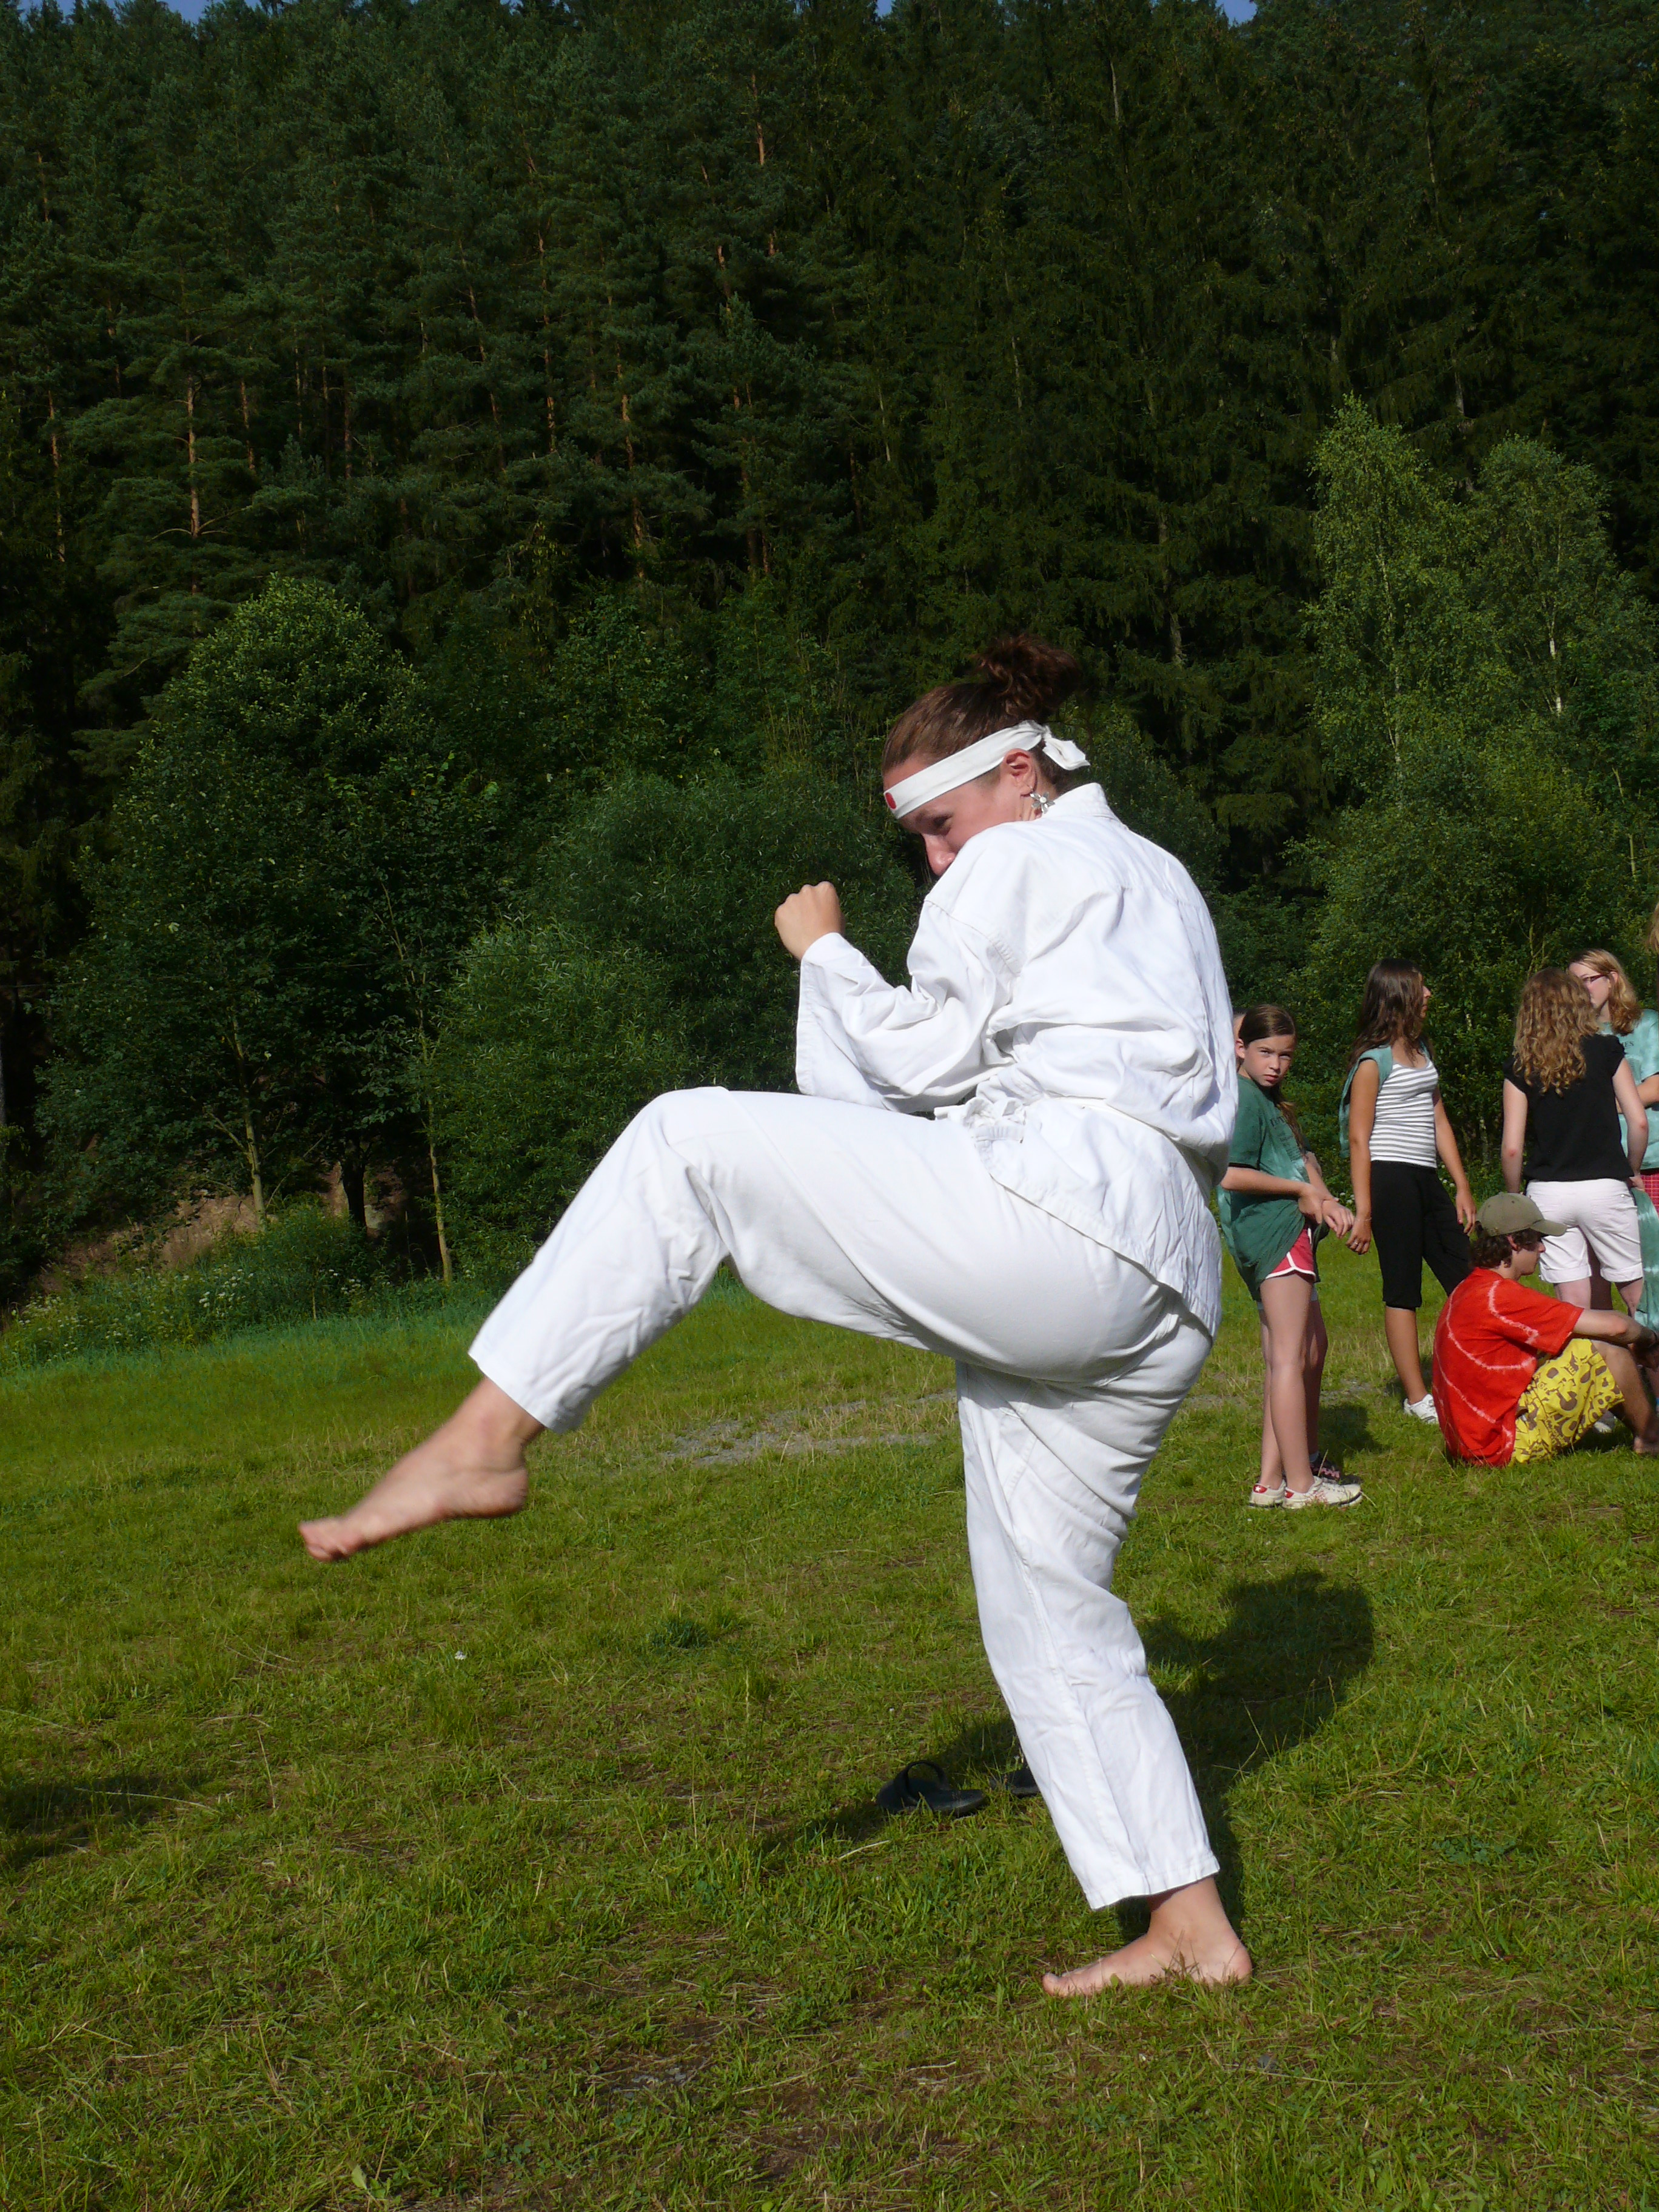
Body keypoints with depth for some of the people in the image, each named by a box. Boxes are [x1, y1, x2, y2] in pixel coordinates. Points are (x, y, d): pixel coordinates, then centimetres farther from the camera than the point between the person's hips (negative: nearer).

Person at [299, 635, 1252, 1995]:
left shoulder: (1023, 862, 4)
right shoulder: (1160, 884, 33)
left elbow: (927, 1057, -4)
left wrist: (827, 952, 10)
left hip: (1048, 1222, -10)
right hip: (1160, 1294, 10)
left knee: (690, 1143, -9)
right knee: (1050, 1617, 15)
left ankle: (490, 1435, -17)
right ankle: (1192, 1928, 19)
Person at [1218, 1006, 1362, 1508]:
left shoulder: (1269, 1098, 22)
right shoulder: (1243, 1097, -10)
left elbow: (1300, 1158, 15)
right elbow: (1232, 1175, -21)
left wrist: (1323, 1200, -6)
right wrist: (1303, 1189, -9)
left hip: (1288, 1231, 11)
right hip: (1270, 1230, -11)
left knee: (1313, 1349, 15)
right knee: (1289, 1357, -10)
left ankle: (1273, 1477, 19)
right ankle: (1299, 1485, -8)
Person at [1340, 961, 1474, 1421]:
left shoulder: (1421, 1051, 16)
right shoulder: (1373, 1062, -8)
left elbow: (1438, 1121, 19)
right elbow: (1358, 1139, -10)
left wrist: (1462, 1187, 14)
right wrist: (1363, 1211, -14)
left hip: (1426, 1180, 8)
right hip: (1391, 1178, -8)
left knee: (1468, 1279, 8)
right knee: (1403, 1290, -2)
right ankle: (1417, 1399, 4)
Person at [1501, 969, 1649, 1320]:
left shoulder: (1520, 1067, 1)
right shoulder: (1606, 1050, 1)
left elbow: (1512, 1148, -3)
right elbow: (1639, 1122, -2)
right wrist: (1629, 1171, 13)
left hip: (1547, 1193, 1)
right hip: (1603, 1187, -1)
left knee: (1573, 1302, 4)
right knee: (1635, 1290, 8)